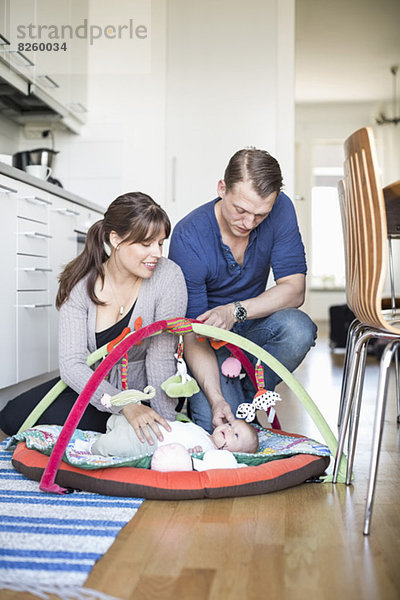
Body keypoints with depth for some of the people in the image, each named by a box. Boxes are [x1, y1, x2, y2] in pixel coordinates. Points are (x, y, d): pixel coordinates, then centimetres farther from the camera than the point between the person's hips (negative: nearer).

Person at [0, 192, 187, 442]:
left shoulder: (168, 276, -22)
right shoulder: (81, 284, -15)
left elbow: (161, 360, -20)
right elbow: (72, 364, -22)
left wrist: (166, 426, -27)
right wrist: (126, 406, -36)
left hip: (142, 389, -4)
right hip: (94, 382, 4)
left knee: (61, 416, -24)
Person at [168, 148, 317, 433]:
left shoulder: (281, 210, -15)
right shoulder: (188, 237, -25)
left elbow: (294, 289, -17)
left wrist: (236, 310, -34)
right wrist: (216, 399, -36)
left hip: (252, 329, 3)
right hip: (210, 340, -3)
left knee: (298, 328, -30)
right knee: (214, 422, -25)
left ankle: (247, 394, -4)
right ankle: (227, 396, 12)